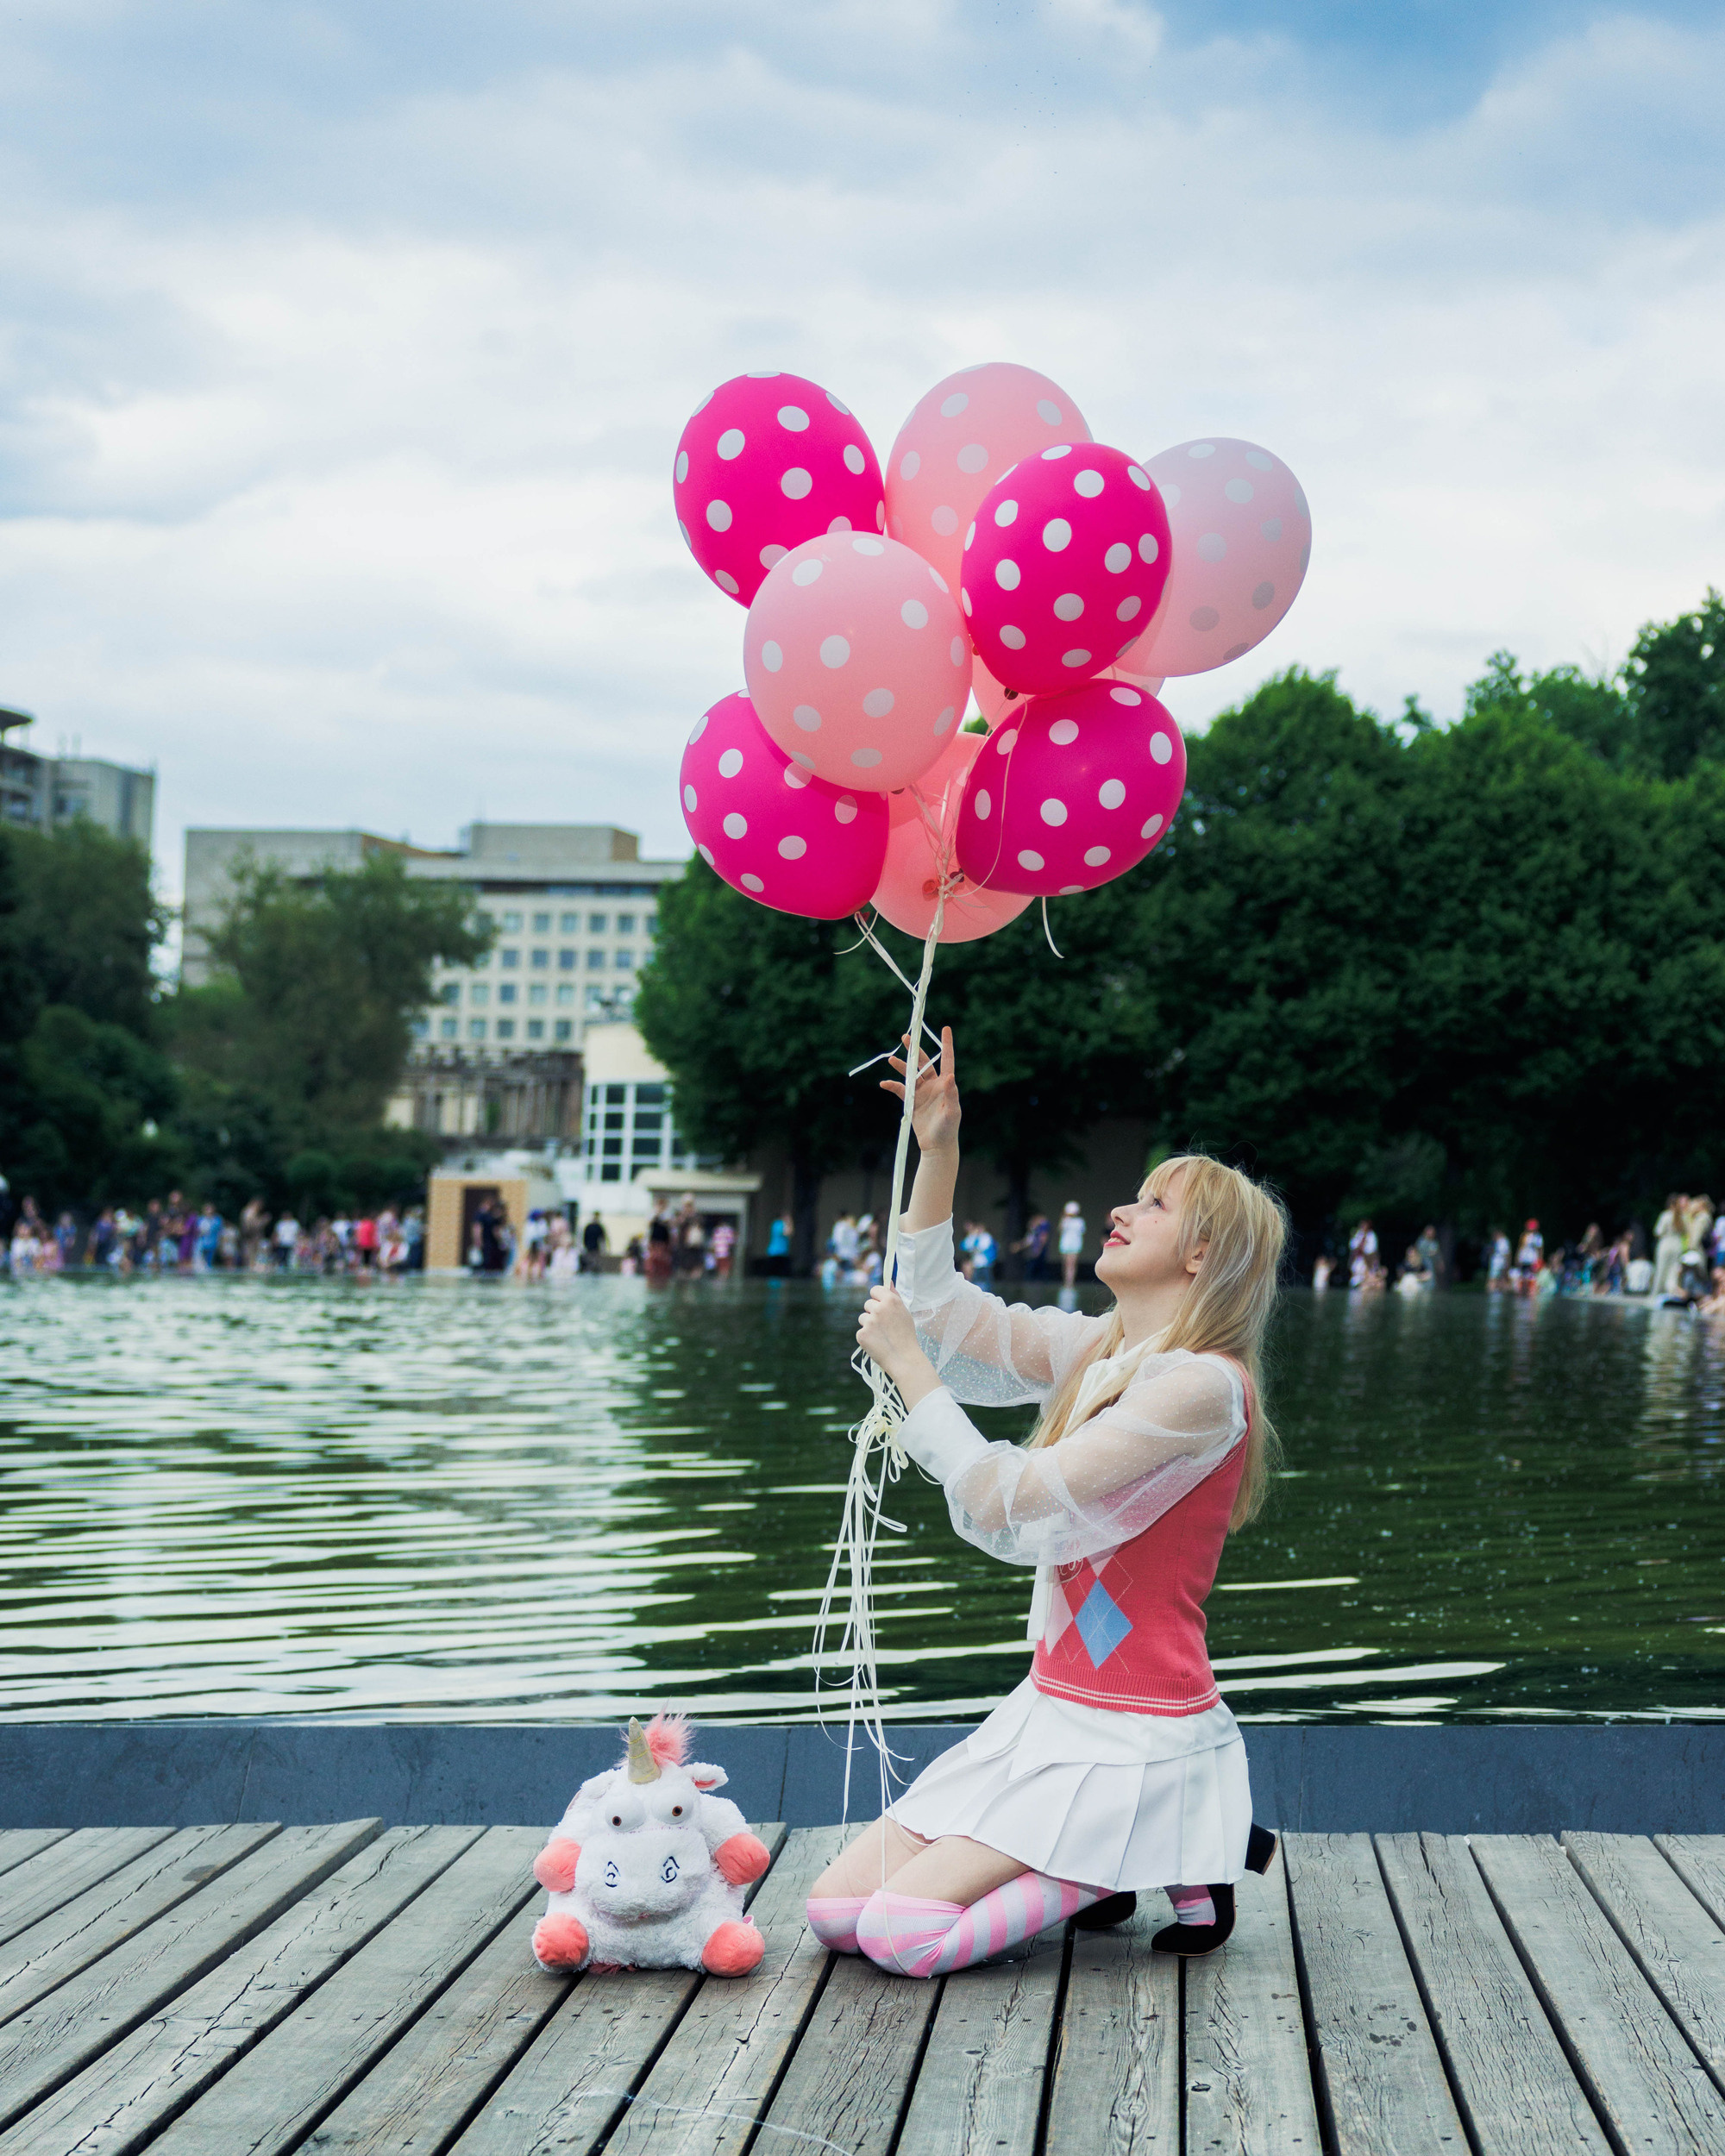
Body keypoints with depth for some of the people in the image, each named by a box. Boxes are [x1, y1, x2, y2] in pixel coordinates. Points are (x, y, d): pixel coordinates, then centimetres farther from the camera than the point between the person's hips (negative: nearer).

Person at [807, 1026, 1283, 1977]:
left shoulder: (1203, 1383, -19)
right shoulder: (1097, 1348, 8)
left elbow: (1004, 1501, -20)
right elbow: (939, 1308, 17)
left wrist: (906, 1363, -13)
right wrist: (937, 1150, 7)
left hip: (1132, 1737, -8)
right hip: (1050, 1710, 8)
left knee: (901, 1931, -18)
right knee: (834, 1908, 4)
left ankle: (1178, 1863, 0)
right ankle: (1104, 1859, 14)